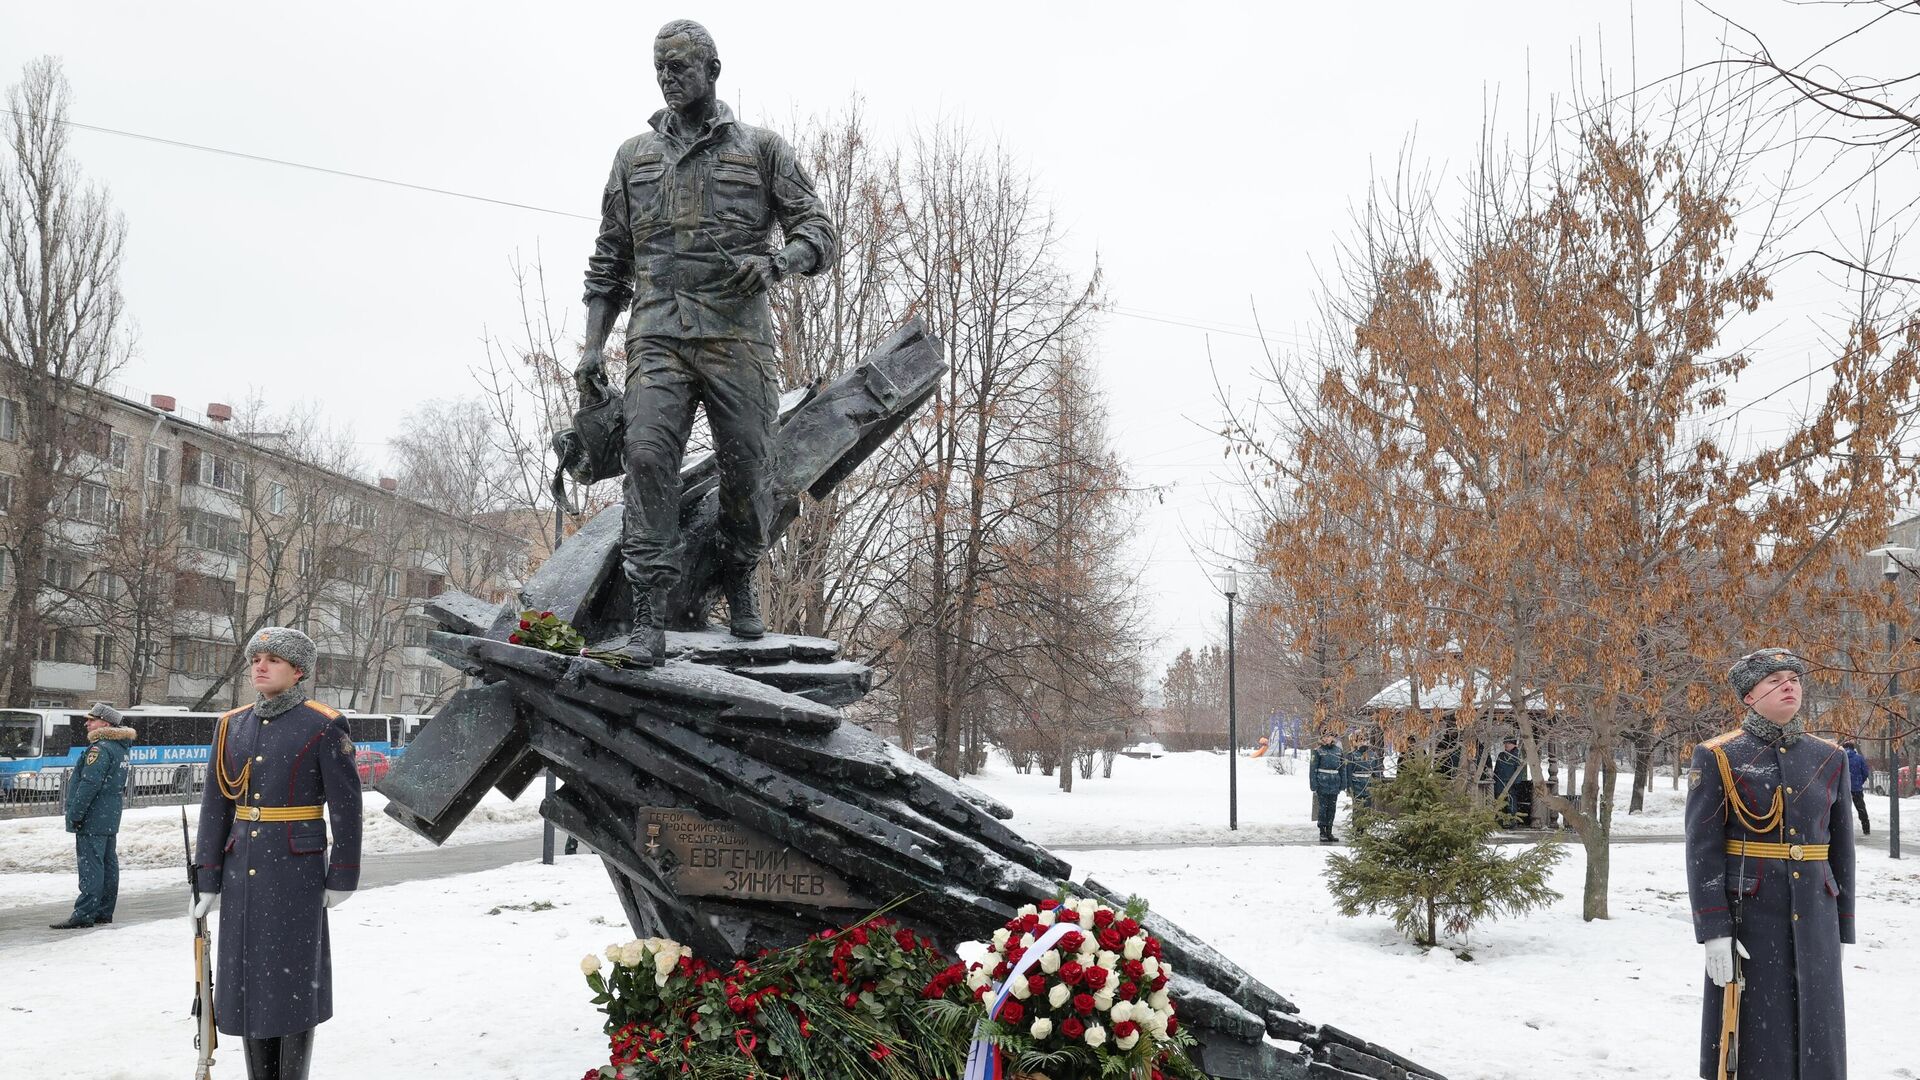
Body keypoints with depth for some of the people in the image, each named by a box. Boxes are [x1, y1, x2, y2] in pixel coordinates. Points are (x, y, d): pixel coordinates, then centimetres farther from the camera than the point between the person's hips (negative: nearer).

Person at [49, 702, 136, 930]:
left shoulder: (100, 748, -17)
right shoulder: (120, 747, 15)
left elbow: (89, 783, -22)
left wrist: (75, 814, -18)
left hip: (93, 818, -10)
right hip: (111, 817, 10)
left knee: (90, 866, -9)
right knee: (108, 864, 12)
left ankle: (84, 915, -9)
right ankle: (104, 913, 18)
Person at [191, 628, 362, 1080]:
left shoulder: (324, 727, -7)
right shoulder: (232, 726, 7)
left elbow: (346, 806, -7)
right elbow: (216, 806, 8)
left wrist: (342, 878, -8)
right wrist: (208, 879, 5)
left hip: (297, 871, -5)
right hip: (243, 872, 5)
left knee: (294, 979, 0)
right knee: (247, 978, 8)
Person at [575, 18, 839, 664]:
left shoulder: (763, 150, 11)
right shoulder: (634, 156, 18)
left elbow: (820, 233, 5)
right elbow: (609, 261, 19)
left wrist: (774, 262, -17)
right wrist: (593, 345, 8)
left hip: (737, 336, -1)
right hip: (658, 336, 1)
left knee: (744, 466, -1)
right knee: (649, 457, -15)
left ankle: (740, 586, 24)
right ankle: (649, 618, -16)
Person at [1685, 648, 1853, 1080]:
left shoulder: (1829, 758, 7)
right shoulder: (1717, 757, -5)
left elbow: (1840, 847, 12)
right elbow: (1702, 848, -9)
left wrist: (1841, 930, 10)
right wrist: (1713, 931, -15)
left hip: (1813, 919, 4)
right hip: (1749, 918, -4)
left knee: (1816, 1041, 6)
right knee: (1754, 1041, 0)